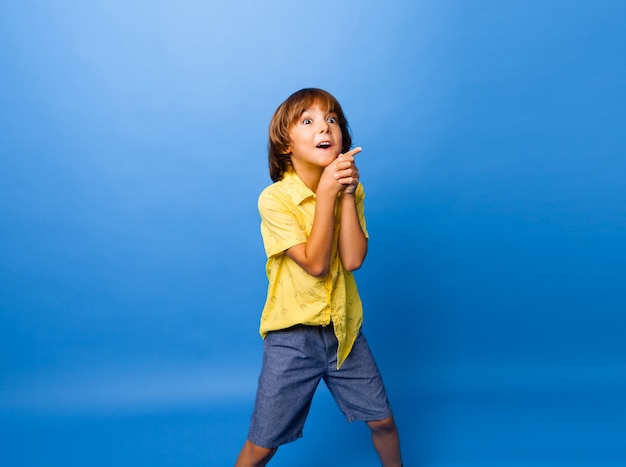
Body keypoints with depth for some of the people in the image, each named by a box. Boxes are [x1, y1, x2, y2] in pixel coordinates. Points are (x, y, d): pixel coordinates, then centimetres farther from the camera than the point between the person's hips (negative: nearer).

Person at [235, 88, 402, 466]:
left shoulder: (350, 189, -2)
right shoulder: (275, 198, -16)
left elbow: (352, 260, -14)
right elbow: (315, 264, -22)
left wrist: (346, 193, -18)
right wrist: (326, 191, -25)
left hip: (345, 330, 4)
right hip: (293, 336, -4)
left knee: (383, 420, 17)